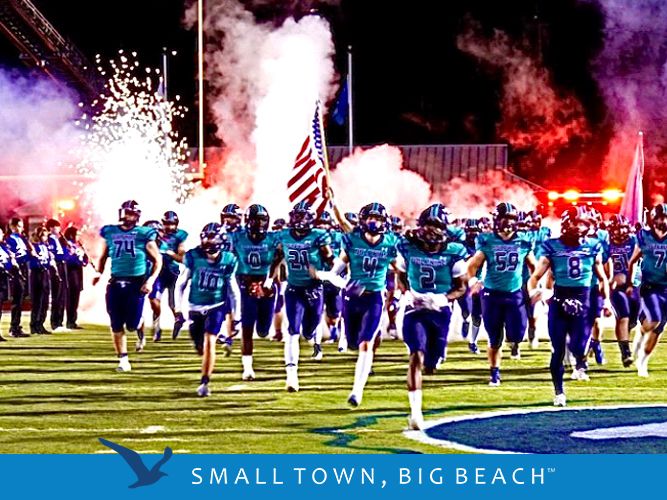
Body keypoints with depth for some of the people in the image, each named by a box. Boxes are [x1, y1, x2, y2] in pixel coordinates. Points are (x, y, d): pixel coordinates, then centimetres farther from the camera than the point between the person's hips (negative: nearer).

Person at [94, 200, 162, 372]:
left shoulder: (144, 235, -2)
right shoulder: (110, 233, 7)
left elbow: (157, 260, 2)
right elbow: (103, 256, 19)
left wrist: (151, 280, -9)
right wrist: (99, 273, 2)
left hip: (137, 282, -3)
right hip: (116, 282, 3)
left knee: (132, 325, -5)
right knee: (117, 326, 1)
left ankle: (140, 326, 32)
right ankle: (123, 360, 10)